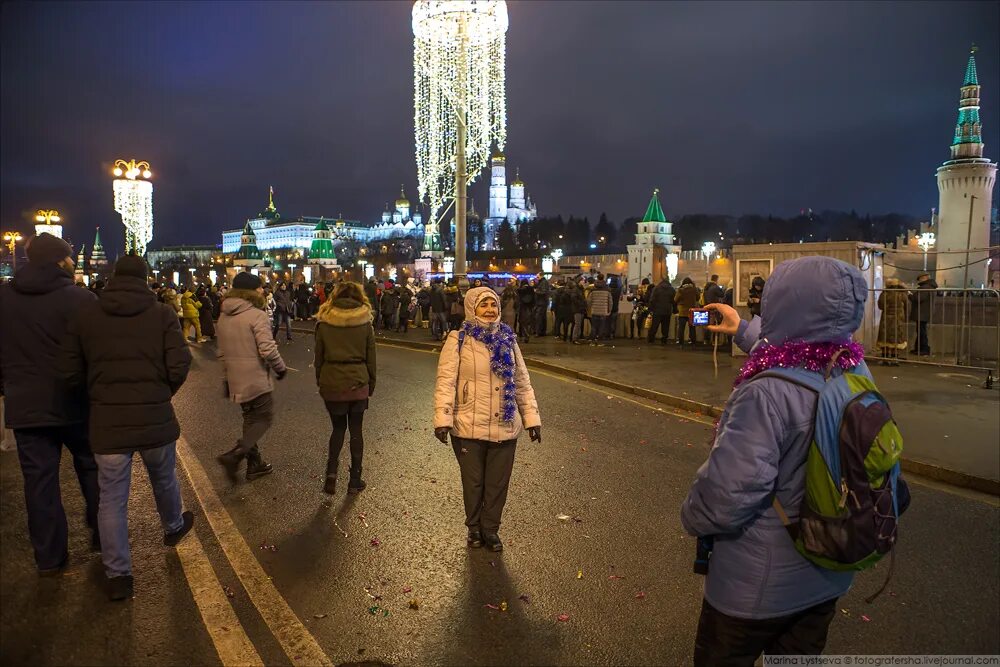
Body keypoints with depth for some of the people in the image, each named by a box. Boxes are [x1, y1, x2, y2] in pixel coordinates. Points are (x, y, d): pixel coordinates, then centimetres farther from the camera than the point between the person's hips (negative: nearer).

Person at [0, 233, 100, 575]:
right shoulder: (79, 298, -14)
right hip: (74, 403, -3)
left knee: (39, 479, 8)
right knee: (92, 469, 16)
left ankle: (49, 557, 15)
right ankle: (102, 535, 26)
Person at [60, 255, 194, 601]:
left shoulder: (86, 315, -2)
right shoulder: (161, 313, -6)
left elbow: (70, 372, 0)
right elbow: (179, 366, -12)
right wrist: (162, 392, 7)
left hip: (106, 422, 0)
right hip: (155, 418, 0)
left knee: (112, 500, 9)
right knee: (164, 480, 24)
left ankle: (118, 575, 13)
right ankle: (173, 526, 49)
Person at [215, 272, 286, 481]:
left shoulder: (224, 317, 10)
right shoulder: (257, 315, -16)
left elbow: (222, 352, 16)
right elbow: (268, 349, -22)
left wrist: (226, 378, 24)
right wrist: (281, 368, -6)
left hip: (236, 381, 8)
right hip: (257, 380, -8)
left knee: (250, 419, 19)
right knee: (265, 418, 4)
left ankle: (254, 463, 24)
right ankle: (235, 455, -9)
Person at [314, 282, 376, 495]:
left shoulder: (324, 323, -3)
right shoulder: (365, 323, -3)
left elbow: (319, 358, 2)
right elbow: (371, 359, 2)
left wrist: (320, 382, 13)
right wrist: (371, 385, 13)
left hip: (332, 383, 0)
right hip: (358, 383, 0)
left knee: (338, 428, 16)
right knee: (356, 429, 10)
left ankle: (331, 473, 1)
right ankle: (355, 480, 16)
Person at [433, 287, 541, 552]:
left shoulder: (508, 340, 9)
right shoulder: (458, 340, -5)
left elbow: (522, 383, 12)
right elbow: (446, 381, -10)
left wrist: (531, 418, 8)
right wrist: (442, 419, -18)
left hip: (505, 428, 3)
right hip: (469, 428, -3)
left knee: (498, 483, 11)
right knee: (473, 482, 11)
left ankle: (491, 529, 30)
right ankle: (474, 528, 33)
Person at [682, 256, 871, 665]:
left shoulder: (767, 394, -33)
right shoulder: (855, 370, -8)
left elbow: (726, 496, -32)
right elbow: (792, 359, 15)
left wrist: (692, 517, -10)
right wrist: (744, 331, 30)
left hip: (758, 586, -6)